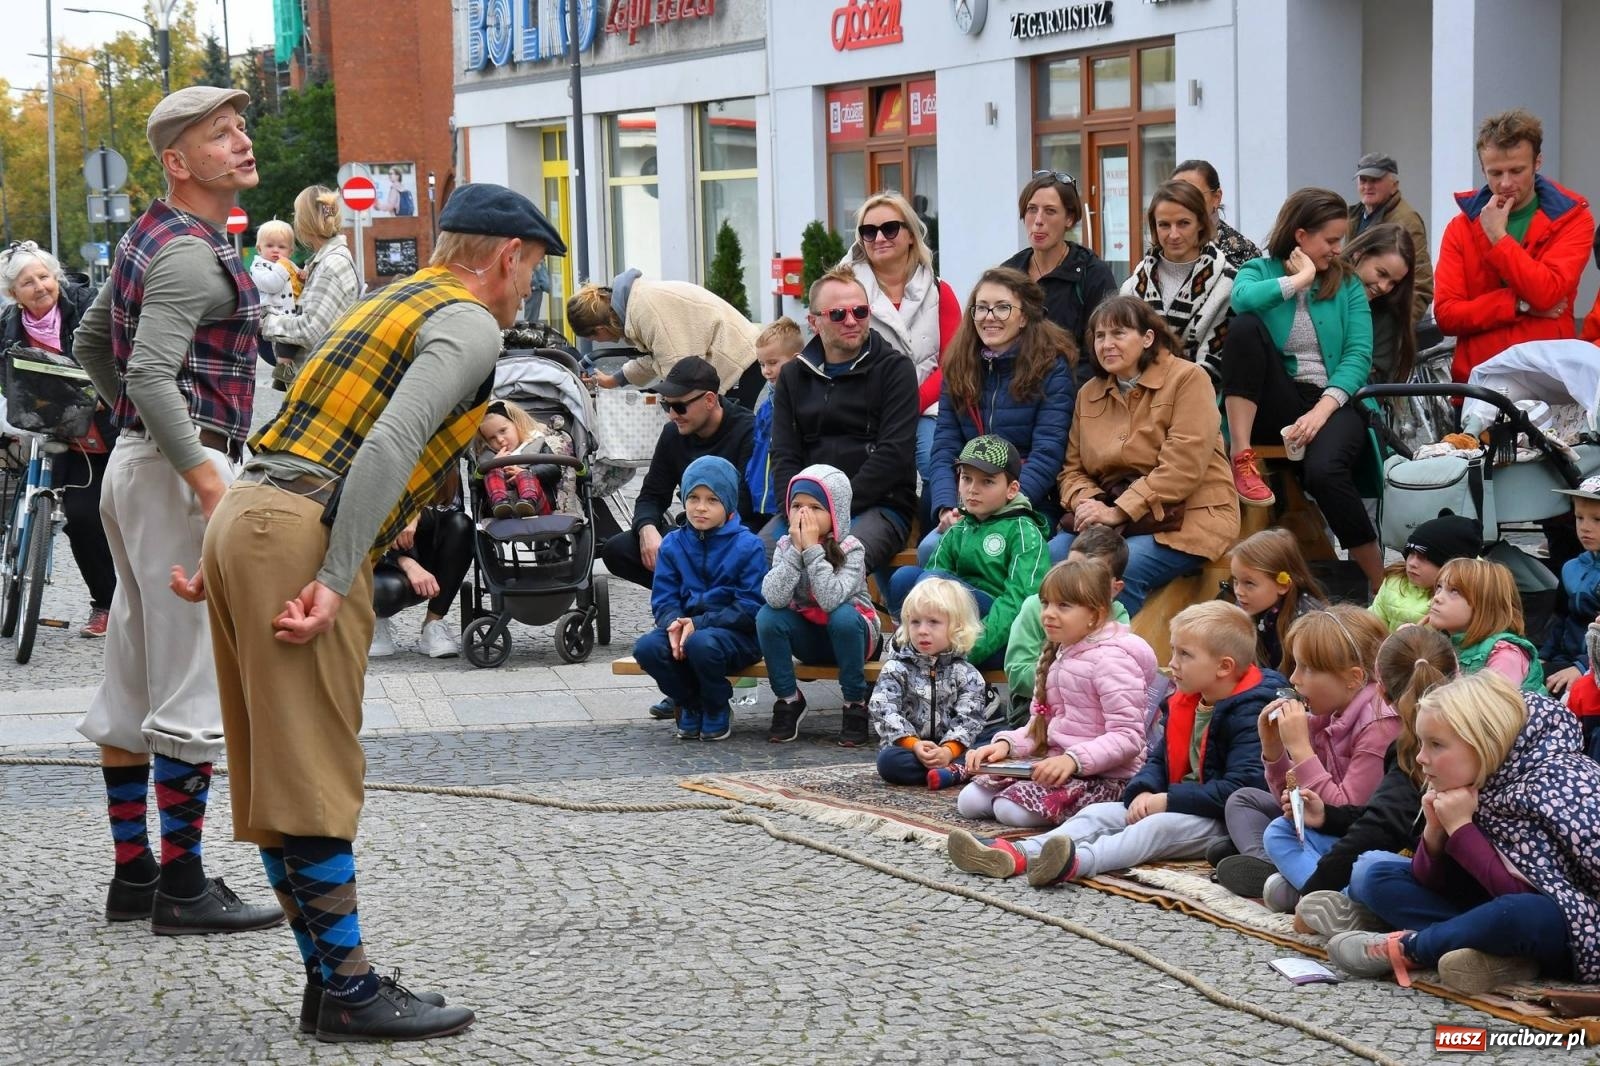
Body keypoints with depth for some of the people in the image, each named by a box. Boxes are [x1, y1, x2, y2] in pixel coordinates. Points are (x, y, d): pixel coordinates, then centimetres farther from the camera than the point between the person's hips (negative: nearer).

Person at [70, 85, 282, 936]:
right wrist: (210, 484, -27)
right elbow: (151, 376, -26)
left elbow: (91, 342, 25)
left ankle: (133, 874, 19)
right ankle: (182, 888, -4)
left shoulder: (148, 240, 15)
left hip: (137, 460, 11)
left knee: (132, 686, 12)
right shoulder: (190, 255, -16)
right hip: (181, 466, -11)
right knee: (196, 685, -7)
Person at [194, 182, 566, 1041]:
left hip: (241, 518, 9)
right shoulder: (468, 326, -2)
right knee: (314, 777, -6)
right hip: (300, 532, -9)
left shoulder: (391, 305, 26)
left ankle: (327, 980, 16)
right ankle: (346, 992, -2)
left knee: (273, 779, 9)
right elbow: (390, 445, -17)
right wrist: (335, 581, -21)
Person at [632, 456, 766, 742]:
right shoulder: (673, 544, 7)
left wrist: (698, 624, -20)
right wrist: (673, 623, -19)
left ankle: (717, 711, -7)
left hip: (737, 634, -5)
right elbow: (663, 598, 5)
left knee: (701, 644, -37)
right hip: (686, 627, 5)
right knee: (647, 647, -24)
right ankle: (690, 705, 2)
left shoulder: (747, 546, -8)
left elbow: (751, 607, -13)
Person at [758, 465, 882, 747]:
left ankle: (856, 705, -18)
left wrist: (812, 548, -34)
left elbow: (831, 599, -37)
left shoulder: (851, 549, -19)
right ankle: (789, 700, -7)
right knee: (768, 616, -24)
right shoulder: (786, 545, -10)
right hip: (808, 637, 3)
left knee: (842, 616, -35)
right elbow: (774, 598, -27)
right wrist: (797, 549, -30)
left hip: (848, 630, -3)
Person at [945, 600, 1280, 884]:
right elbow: (1160, 759, 17)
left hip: (1221, 822, -9)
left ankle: (1079, 861, -58)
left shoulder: (1249, 715, -16)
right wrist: (1145, 792, -7)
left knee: (1161, 826, -35)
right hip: (1175, 805, 9)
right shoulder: (1182, 705, 13)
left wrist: (1168, 801, -22)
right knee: (1099, 813, -7)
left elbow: (1241, 787, -25)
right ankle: (1019, 853, -28)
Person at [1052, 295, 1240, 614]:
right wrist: (1087, 503, -9)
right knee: (1052, 557, -23)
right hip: (1110, 517, 5)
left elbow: (1183, 467, -15)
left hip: (1186, 518, -5)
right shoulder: (1089, 393, 14)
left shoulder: (1187, 379, -5)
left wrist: (1118, 512, -19)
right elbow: (1073, 469, 15)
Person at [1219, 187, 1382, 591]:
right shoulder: (1260, 271, 8)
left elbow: (1358, 355, -1)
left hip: (1332, 402, 0)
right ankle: (1241, 457, -26)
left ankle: (1379, 585, -20)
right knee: (1245, 327, -26)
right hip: (1275, 404, 0)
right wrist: (1299, 280, -8)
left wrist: (1321, 411, -16)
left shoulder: (1348, 284, 12)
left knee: (1323, 470, -34)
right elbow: (1242, 298, -19)